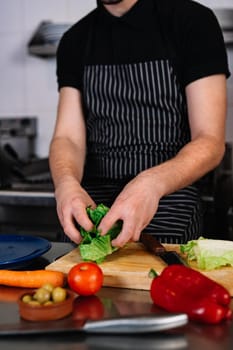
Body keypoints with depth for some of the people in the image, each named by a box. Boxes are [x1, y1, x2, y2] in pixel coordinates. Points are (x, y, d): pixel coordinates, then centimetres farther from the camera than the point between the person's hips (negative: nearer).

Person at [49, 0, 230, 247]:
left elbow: (211, 142, -10)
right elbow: (68, 137, 0)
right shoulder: (75, 41, 8)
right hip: (93, 205, 3)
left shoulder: (193, 21, -3)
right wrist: (66, 182, -22)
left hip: (169, 211, -3)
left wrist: (152, 183, -28)